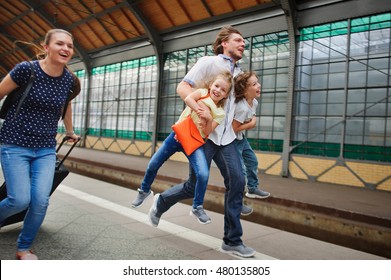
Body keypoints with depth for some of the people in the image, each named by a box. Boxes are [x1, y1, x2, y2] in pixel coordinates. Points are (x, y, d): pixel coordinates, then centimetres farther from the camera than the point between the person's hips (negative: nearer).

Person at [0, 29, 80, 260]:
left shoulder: (69, 79, 0)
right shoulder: (27, 69, -14)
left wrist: (70, 132, 32)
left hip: (46, 149, 4)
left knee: (41, 201, -5)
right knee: (20, 200, -10)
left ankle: (24, 248, 18)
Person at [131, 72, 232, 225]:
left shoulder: (220, 113, 0)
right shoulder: (203, 92, 0)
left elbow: (207, 132, -9)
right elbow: (188, 99, -20)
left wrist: (208, 118, -24)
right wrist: (201, 110, -25)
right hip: (178, 134, 1)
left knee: (203, 174, -21)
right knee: (153, 165, 6)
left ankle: (197, 208, 4)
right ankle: (144, 190, 37)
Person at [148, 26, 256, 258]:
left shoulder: (239, 72, 19)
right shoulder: (209, 62, -1)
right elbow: (183, 87, -10)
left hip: (226, 137, 6)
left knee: (237, 182, -6)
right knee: (195, 186, -2)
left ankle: (232, 241, 4)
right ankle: (161, 202, 29)